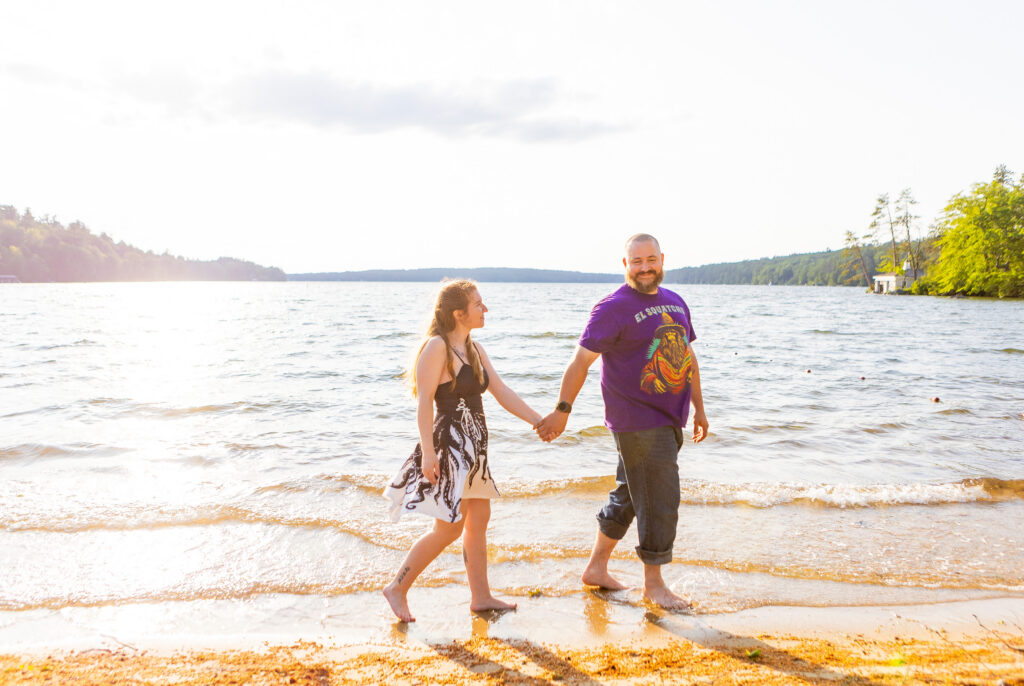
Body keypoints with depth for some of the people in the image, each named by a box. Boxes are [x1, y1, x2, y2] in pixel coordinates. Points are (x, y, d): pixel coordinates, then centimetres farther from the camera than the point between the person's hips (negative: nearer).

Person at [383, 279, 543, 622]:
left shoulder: (474, 349, 11)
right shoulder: (437, 346, -14)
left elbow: (502, 393, 12)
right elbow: (425, 401, -18)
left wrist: (539, 422, 8)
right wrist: (428, 451, -22)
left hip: (473, 446, 9)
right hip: (449, 445, -9)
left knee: (479, 519, 13)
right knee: (448, 528, -3)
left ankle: (480, 596, 25)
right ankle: (397, 588, 12)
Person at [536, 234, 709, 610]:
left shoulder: (676, 303, 13)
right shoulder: (614, 308, -11)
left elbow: (688, 356, 20)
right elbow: (581, 361, -13)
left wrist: (698, 408, 21)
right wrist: (563, 410, -17)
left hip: (670, 420, 8)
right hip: (637, 421, -8)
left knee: (628, 495, 16)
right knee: (659, 502, -2)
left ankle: (596, 567, 31)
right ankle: (653, 582, 15)